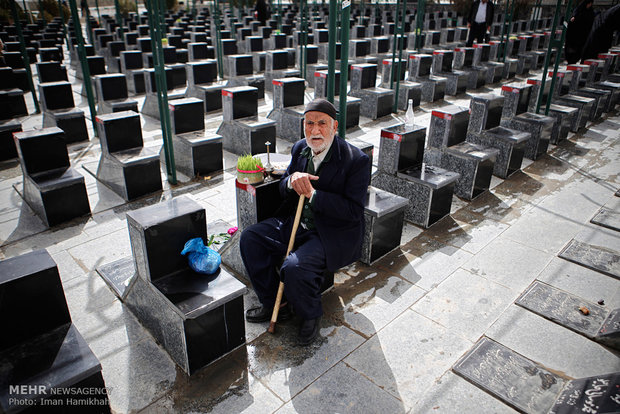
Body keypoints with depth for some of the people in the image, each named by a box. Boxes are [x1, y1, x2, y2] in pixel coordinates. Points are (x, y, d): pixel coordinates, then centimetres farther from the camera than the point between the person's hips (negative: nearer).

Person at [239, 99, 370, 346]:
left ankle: (310, 315, 4)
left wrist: (313, 194, -24)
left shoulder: (356, 160, -16)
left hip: (332, 235, -7)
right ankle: (273, 303, 9)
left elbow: (354, 210, -20)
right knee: (250, 238, -6)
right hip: (295, 224, 7)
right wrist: (291, 181, -14)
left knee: (294, 266, -30)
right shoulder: (300, 149, 4)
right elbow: (282, 190, 12)